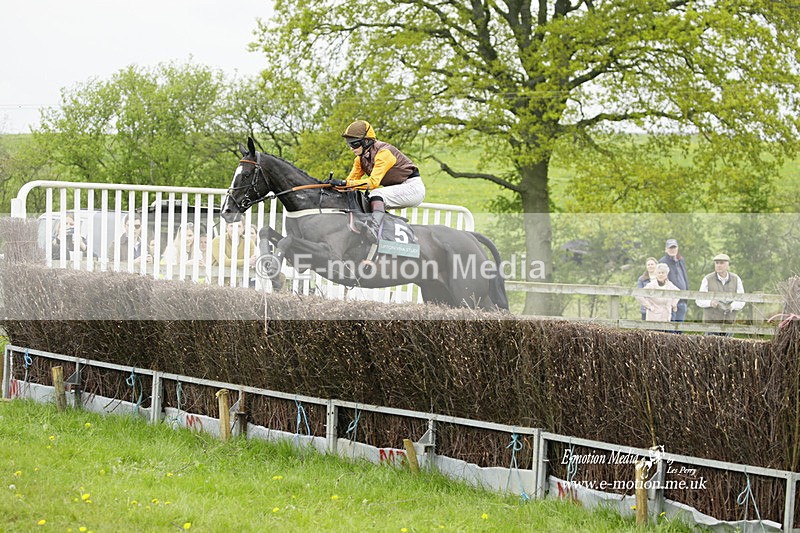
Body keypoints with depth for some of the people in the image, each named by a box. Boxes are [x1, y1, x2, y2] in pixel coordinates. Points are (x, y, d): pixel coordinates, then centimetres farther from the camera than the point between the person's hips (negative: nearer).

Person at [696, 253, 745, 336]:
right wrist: (711, 303, -27)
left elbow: (741, 301, -3)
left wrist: (731, 306, -24)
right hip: (711, 320, -2)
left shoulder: (736, 279, -1)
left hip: (729, 321, 2)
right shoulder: (707, 279, -7)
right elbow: (700, 301, -5)